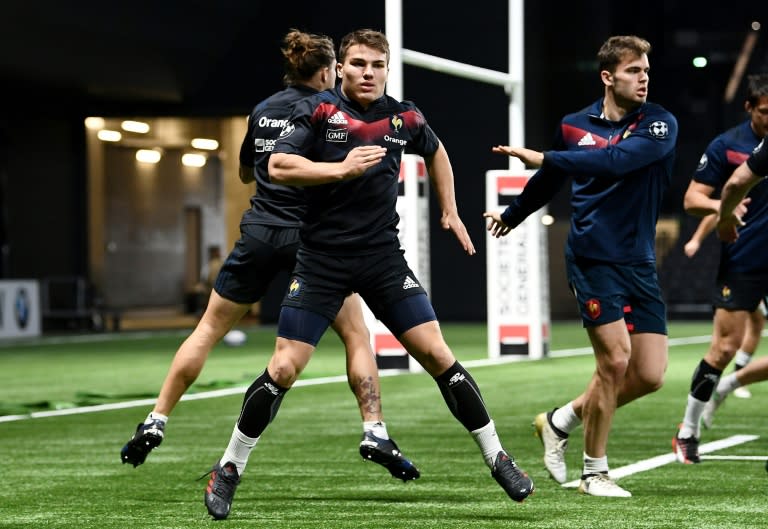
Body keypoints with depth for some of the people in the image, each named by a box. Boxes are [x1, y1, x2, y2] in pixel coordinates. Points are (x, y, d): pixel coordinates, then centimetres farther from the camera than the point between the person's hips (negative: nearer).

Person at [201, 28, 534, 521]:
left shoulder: (404, 117, 5)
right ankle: (229, 469, 10)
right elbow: (278, 166, -17)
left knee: (438, 355, -4)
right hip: (321, 259, -2)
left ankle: (497, 457, 8)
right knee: (283, 369, -6)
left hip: (384, 257, 3)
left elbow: (435, 151, 27)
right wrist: (342, 169, -24)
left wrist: (450, 210, 23)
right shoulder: (318, 110, -6)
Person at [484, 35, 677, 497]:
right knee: (615, 360, -14)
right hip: (592, 257, -2)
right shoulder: (574, 126, 3)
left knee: (650, 375, -2)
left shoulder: (660, 124, -3)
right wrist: (512, 215, 38)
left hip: (640, 263, 2)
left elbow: (618, 160, -23)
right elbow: (549, 181, 23)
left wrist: (546, 158, -23)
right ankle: (594, 472, 4)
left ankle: (561, 421, 22)